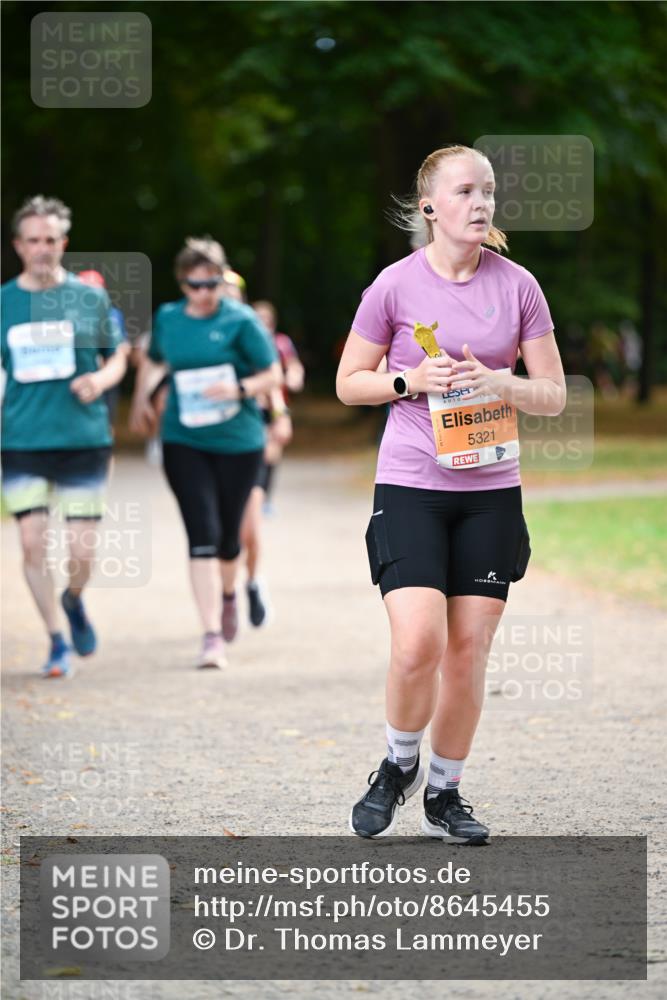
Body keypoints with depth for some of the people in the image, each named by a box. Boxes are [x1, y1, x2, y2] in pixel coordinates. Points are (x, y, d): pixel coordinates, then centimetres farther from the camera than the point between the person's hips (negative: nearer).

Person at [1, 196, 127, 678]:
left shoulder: (91, 298, 2)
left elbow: (118, 356, 11)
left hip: (84, 439, 0)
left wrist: (101, 379, -10)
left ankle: (75, 600, 34)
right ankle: (57, 642, 9)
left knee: (83, 550, 0)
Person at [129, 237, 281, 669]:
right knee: (203, 536, -11)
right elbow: (155, 361, 25)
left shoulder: (241, 321, -7)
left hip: (238, 441, -1)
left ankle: (228, 594, 45)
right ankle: (213, 635, -13)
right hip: (184, 442, 1)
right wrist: (141, 398, 16)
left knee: (228, 536, 11)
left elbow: (272, 374, -5)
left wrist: (239, 389, -21)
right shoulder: (168, 318, 4)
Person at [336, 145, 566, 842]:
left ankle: (445, 795, 20)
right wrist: (411, 380, -11)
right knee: (418, 645, -16)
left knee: (467, 652, 3)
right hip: (410, 485, -2)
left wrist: (495, 381, -13)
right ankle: (399, 764, 12)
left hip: (490, 490, 2)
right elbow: (349, 383, 7)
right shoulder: (395, 285, -2)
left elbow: (553, 395, 6)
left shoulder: (517, 286, 2)